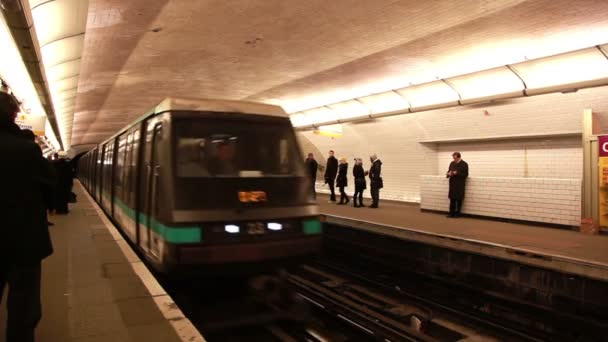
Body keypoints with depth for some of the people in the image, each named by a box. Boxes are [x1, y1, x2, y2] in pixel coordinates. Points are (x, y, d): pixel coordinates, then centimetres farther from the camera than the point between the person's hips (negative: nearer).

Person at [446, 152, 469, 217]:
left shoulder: (464, 164, -5)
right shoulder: (452, 163, 10)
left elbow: (465, 175, -8)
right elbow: (449, 171, 18)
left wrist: (457, 173, -20)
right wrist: (448, 174, -6)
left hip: (460, 185, -4)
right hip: (452, 184, 4)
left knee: (459, 200, 1)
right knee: (452, 199, 5)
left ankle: (457, 213, 10)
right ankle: (451, 213, 11)